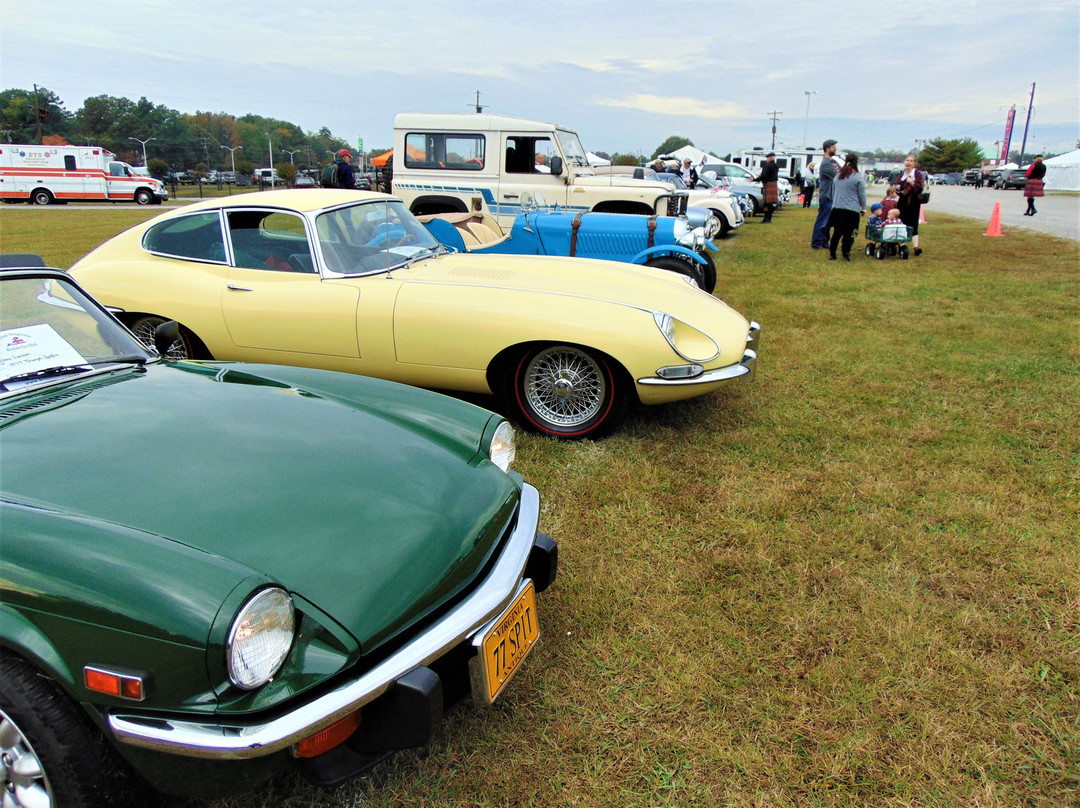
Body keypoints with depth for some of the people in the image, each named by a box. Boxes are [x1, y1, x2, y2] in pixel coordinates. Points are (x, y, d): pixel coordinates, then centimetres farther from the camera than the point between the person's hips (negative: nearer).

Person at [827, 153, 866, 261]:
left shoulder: (838, 176, 11)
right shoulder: (858, 177, -6)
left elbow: (833, 192, 19)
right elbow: (862, 195, -3)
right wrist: (863, 208, 8)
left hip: (837, 208, 5)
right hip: (852, 209, -5)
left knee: (837, 232, 11)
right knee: (848, 234, 0)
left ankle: (832, 254, 9)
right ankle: (846, 255, 1)